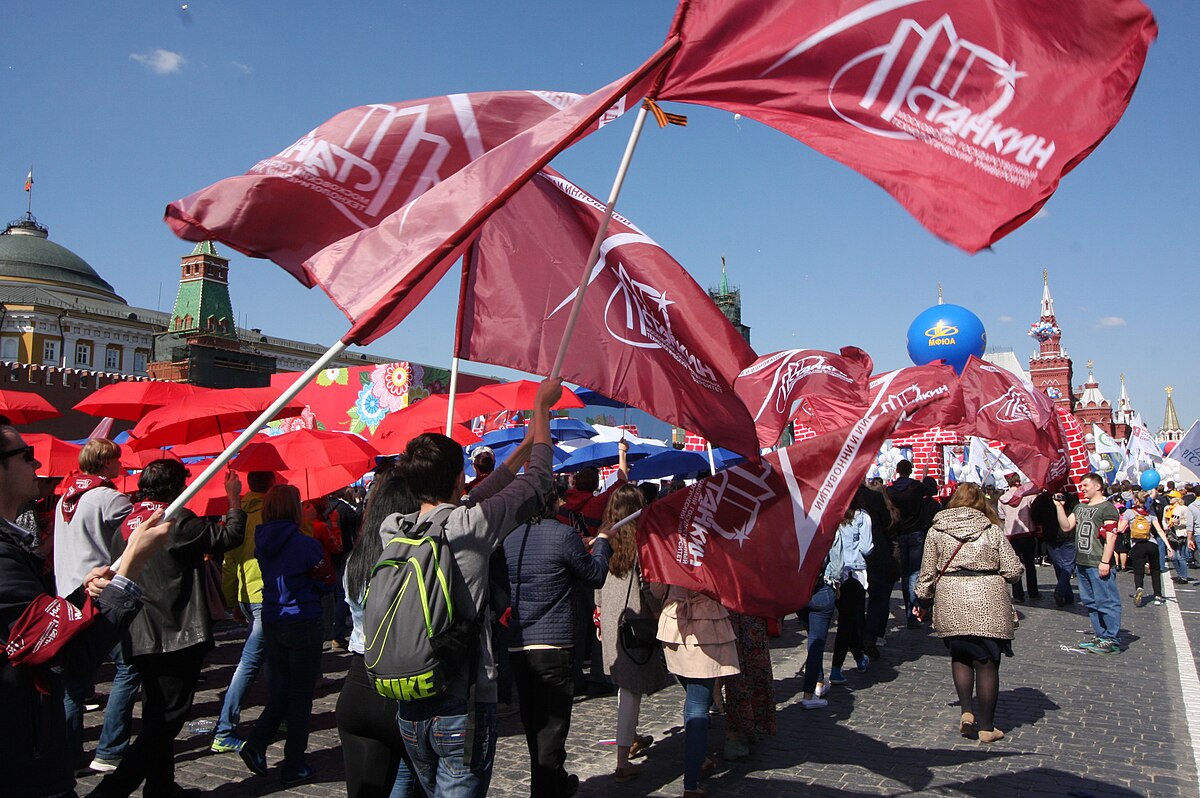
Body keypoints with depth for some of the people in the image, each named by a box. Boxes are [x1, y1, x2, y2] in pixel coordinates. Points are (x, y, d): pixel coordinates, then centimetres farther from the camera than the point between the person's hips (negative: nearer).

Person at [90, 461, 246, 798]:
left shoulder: (125, 524, 9)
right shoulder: (178, 520, -14)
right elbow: (229, 535, -7)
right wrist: (235, 499, 6)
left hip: (140, 639, 8)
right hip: (179, 635, -8)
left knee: (157, 715, 18)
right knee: (169, 716, -3)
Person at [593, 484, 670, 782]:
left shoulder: (605, 539, 4)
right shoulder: (641, 539, -13)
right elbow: (651, 584, -16)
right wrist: (661, 614, -4)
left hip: (610, 620, 6)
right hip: (636, 620, -6)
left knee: (625, 683, 22)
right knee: (631, 688, -2)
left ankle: (631, 739, 38)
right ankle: (623, 762, 0)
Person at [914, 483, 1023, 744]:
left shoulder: (937, 530, 3)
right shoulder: (992, 530, 1)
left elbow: (927, 572, 5)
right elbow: (1014, 570, -1)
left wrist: (922, 601, 18)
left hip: (950, 603, 1)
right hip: (988, 604, -1)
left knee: (960, 657, 20)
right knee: (987, 663, 7)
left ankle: (967, 711, 8)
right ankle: (986, 727, 13)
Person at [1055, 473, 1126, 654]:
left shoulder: (1107, 507, -8)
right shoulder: (1080, 507, 17)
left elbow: (1111, 536, -14)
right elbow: (1066, 526, 12)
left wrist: (1105, 561, -19)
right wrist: (1059, 507, 2)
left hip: (1098, 565, -9)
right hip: (1081, 563, 9)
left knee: (1106, 602, -5)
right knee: (1090, 602, 14)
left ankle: (1111, 640, 1)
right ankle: (1100, 635, 24)